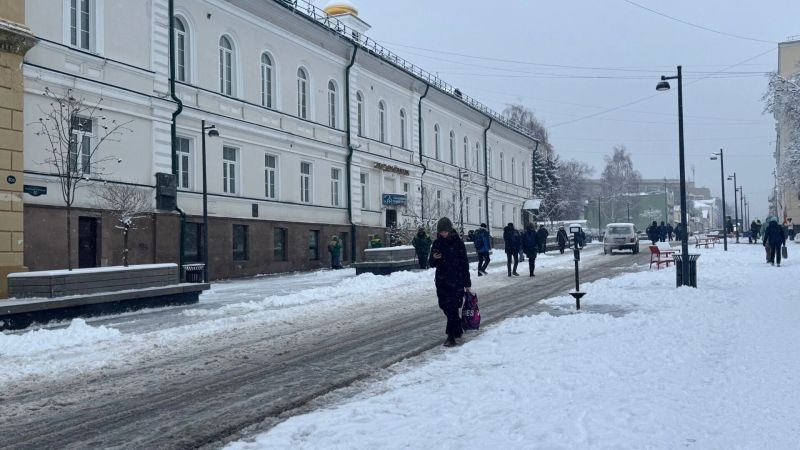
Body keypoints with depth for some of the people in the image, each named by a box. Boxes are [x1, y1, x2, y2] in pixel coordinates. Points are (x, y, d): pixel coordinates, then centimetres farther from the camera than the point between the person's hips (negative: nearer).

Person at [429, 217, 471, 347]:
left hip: (456, 281, -5)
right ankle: (458, 330, 28)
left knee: (452, 308, -8)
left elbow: (465, 264, -3)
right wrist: (434, 258, -14)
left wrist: (467, 283, -4)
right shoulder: (437, 243, 6)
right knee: (445, 306, 9)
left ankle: (451, 336, -5)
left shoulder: (458, 243, -6)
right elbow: (432, 264, 10)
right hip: (442, 281, 5)